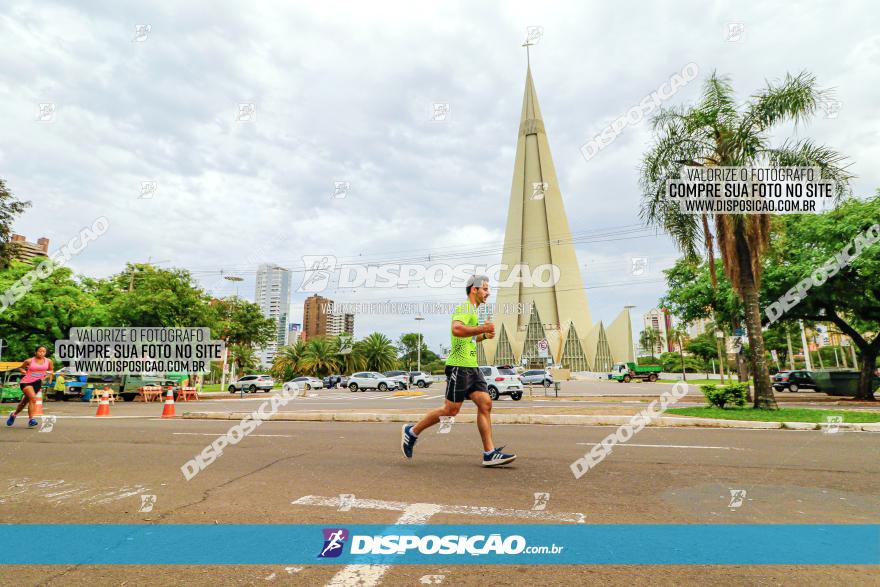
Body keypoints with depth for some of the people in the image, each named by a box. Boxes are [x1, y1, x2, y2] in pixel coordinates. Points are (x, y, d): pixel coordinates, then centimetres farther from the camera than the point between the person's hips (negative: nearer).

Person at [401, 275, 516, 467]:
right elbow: (457, 329, -30)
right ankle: (412, 431, 12)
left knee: (485, 403, 0)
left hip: (472, 367, 10)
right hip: (459, 366, -10)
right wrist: (483, 328, -22)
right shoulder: (464, 308, -10)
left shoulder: (472, 311, 22)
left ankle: (489, 454, 2)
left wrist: (484, 335, 18)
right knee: (451, 409, -4)